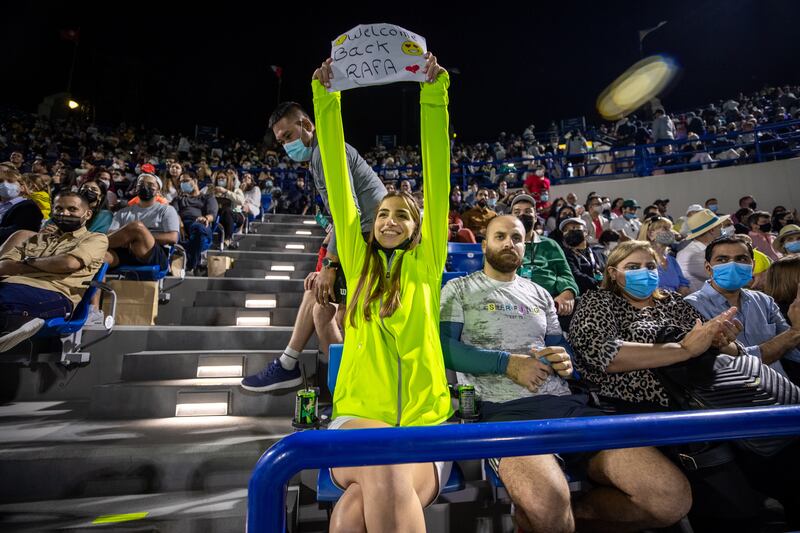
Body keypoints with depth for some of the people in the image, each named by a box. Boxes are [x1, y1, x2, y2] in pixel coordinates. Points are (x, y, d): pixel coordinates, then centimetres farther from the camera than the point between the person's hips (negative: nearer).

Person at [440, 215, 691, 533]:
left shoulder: (540, 294, 25)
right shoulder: (459, 289, 10)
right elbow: (444, 348, -3)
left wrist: (566, 362, 2)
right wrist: (507, 362, -13)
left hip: (566, 404, 6)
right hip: (504, 409, -5)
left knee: (673, 495, -12)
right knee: (548, 505, -37)